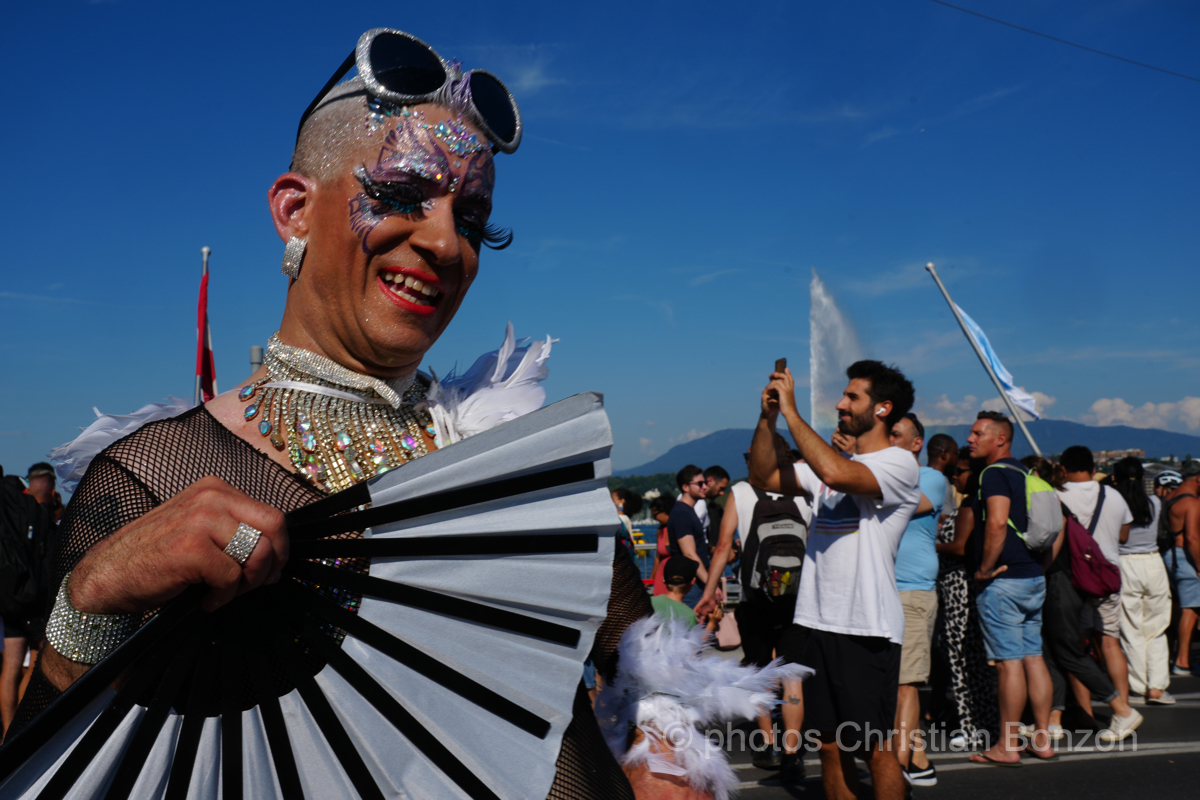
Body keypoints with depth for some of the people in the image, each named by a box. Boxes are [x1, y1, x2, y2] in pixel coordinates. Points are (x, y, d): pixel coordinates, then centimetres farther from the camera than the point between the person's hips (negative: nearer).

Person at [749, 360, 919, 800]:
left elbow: (836, 473, -27)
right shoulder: (831, 460, 16)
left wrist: (791, 409, -21)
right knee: (831, 744, 14)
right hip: (816, 620, 7)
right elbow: (763, 477, 13)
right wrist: (768, 416, 1)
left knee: (876, 747, -1)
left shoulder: (900, 463, -8)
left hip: (867, 630, -7)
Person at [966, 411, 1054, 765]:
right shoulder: (1023, 472, 17)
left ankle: (1007, 746, 2)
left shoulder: (995, 473, -11)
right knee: (1033, 657, 11)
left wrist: (985, 569, -16)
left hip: (1004, 581, -9)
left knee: (1010, 661, -5)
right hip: (1034, 577, 9)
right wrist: (1039, 560, 19)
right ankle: (1042, 740, 17)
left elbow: (997, 523, -25)